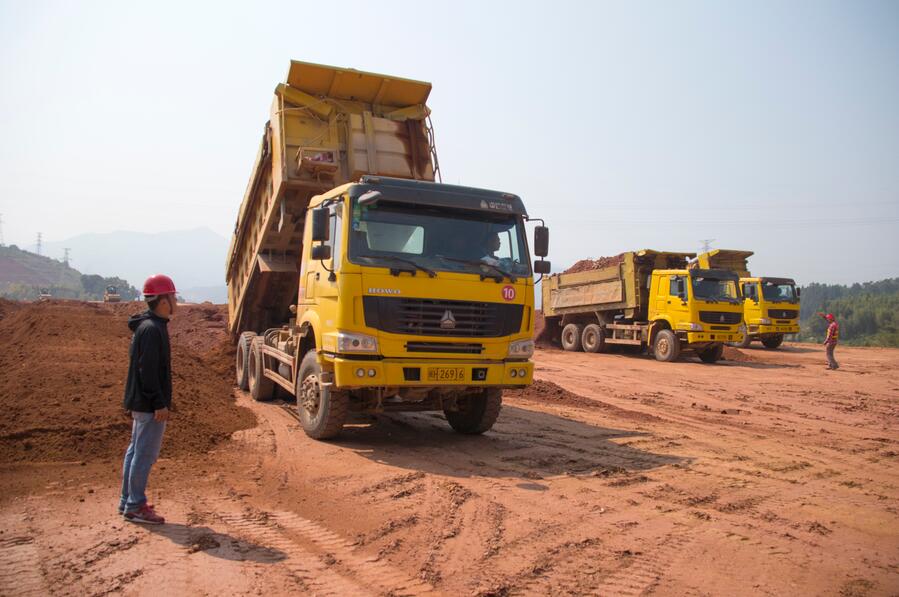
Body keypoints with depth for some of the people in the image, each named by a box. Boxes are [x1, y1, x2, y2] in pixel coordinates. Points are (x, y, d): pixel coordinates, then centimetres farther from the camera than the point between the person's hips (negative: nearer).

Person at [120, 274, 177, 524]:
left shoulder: (146, 325, 13)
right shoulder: (152, 329, -19)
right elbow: (149, 370, -23)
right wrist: (159, 404, -21)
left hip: (139, 402, 11)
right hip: (149, 405, -11)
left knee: (135, 451, 17)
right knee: (145, 454, -3)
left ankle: (128, 501, 27)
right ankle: (135, 506, 5)